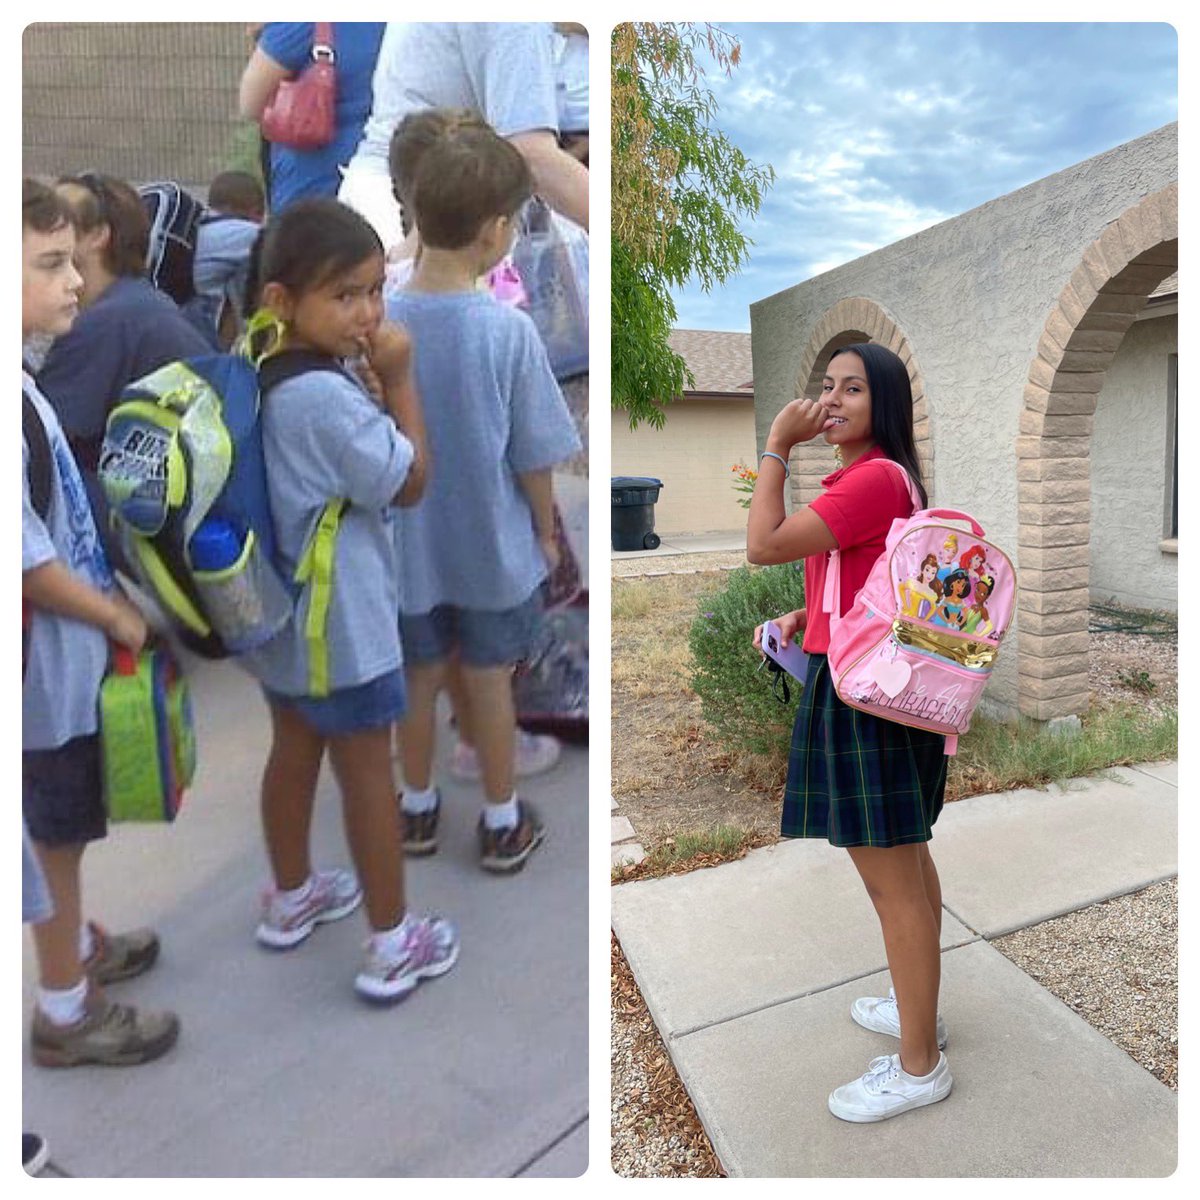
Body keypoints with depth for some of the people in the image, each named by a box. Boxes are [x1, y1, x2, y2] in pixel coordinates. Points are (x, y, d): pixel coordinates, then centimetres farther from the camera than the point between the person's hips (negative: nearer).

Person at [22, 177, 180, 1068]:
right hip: (49, 661, -9)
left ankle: (77, 946, 46)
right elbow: (30, 566, -23)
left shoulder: (23, 384, 3)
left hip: (70, 651, 9)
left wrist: (108, 604, 10)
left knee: (67, 829, 24)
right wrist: (120, 616, -10)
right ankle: (65, 1012, 29)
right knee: (57, 834, 9)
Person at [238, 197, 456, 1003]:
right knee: (369, 776, 5)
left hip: (285, 613, 9)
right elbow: (410, 483, -18)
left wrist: (370, 379, 0)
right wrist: (398, 378, -14)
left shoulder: (265, 377, 2)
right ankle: (393, 946, 23)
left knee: (294, 753, 22)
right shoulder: (328, 397, -27)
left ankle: (291, 900, 44)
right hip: (340, 621, -9)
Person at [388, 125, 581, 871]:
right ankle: (503, 825, 32)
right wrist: (547, 531, 4)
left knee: (420, 679, 20)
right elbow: (534, 458, -12)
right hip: (494, 545, -2)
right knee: (490, 683, 14)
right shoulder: (508, 330, -19)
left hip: (410, 545, 3)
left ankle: (418, 808, 39)